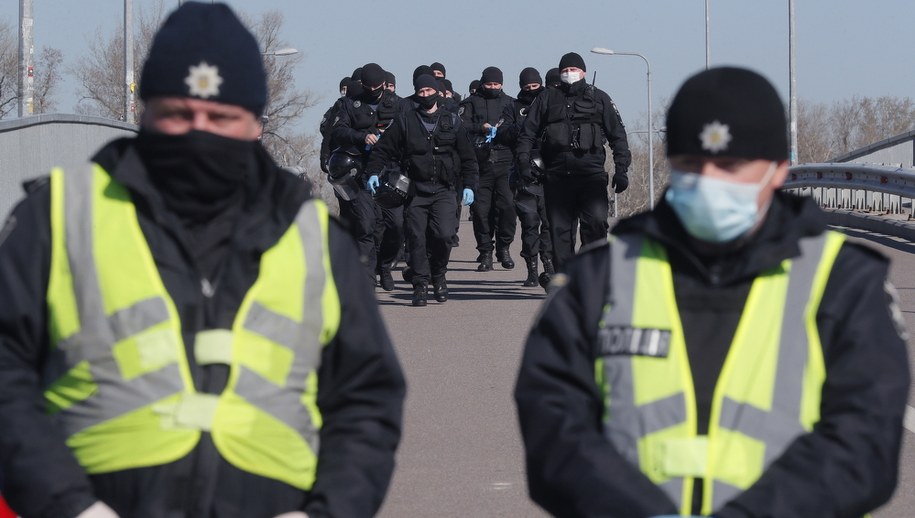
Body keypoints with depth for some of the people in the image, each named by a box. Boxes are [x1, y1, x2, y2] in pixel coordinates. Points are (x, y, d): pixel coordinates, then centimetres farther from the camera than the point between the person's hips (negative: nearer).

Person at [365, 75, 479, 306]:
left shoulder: (452, 122, 11)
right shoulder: (404, 122, 7)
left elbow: (467, 157, 15)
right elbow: (383, 150, 9)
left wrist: (469, 185, 6)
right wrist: (373, 173, -7)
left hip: (443, 191, 0)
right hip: (415, 191, 0)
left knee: (444, 235, -15)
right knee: (416, 239, -5)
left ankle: (438, 275, 9)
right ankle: (420, 285, 4)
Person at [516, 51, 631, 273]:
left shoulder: (599, 98, 13)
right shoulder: (547, 99, 15)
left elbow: (617, 135, 12)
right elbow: (528, 132, 12)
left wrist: (621, 169, 3)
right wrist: (524, 161, -2)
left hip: (591, 173, -2)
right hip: (557, 175, 2)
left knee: (596, 221, -20)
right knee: (560, 229, 1)